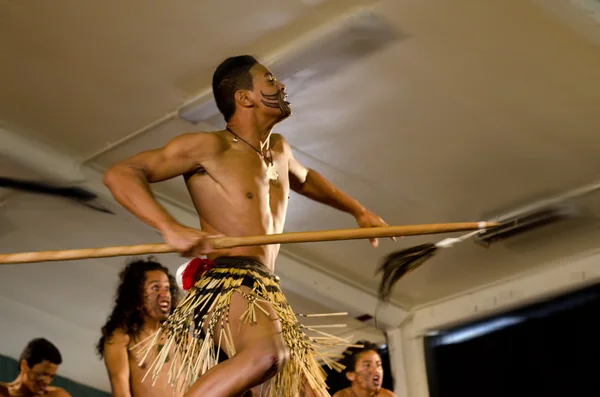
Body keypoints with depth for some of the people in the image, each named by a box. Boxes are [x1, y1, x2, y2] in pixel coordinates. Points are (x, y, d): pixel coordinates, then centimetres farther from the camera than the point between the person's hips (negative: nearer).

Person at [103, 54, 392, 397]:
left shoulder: (279, 150, 22)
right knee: (266, 352, -40)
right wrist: (171, 228, -24)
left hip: (269, 295, 9)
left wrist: (359, 211, 43)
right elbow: (120, 174, -10)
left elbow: (305, 180, 47)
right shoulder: (209, 147, -3)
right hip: (226, 287, -8)